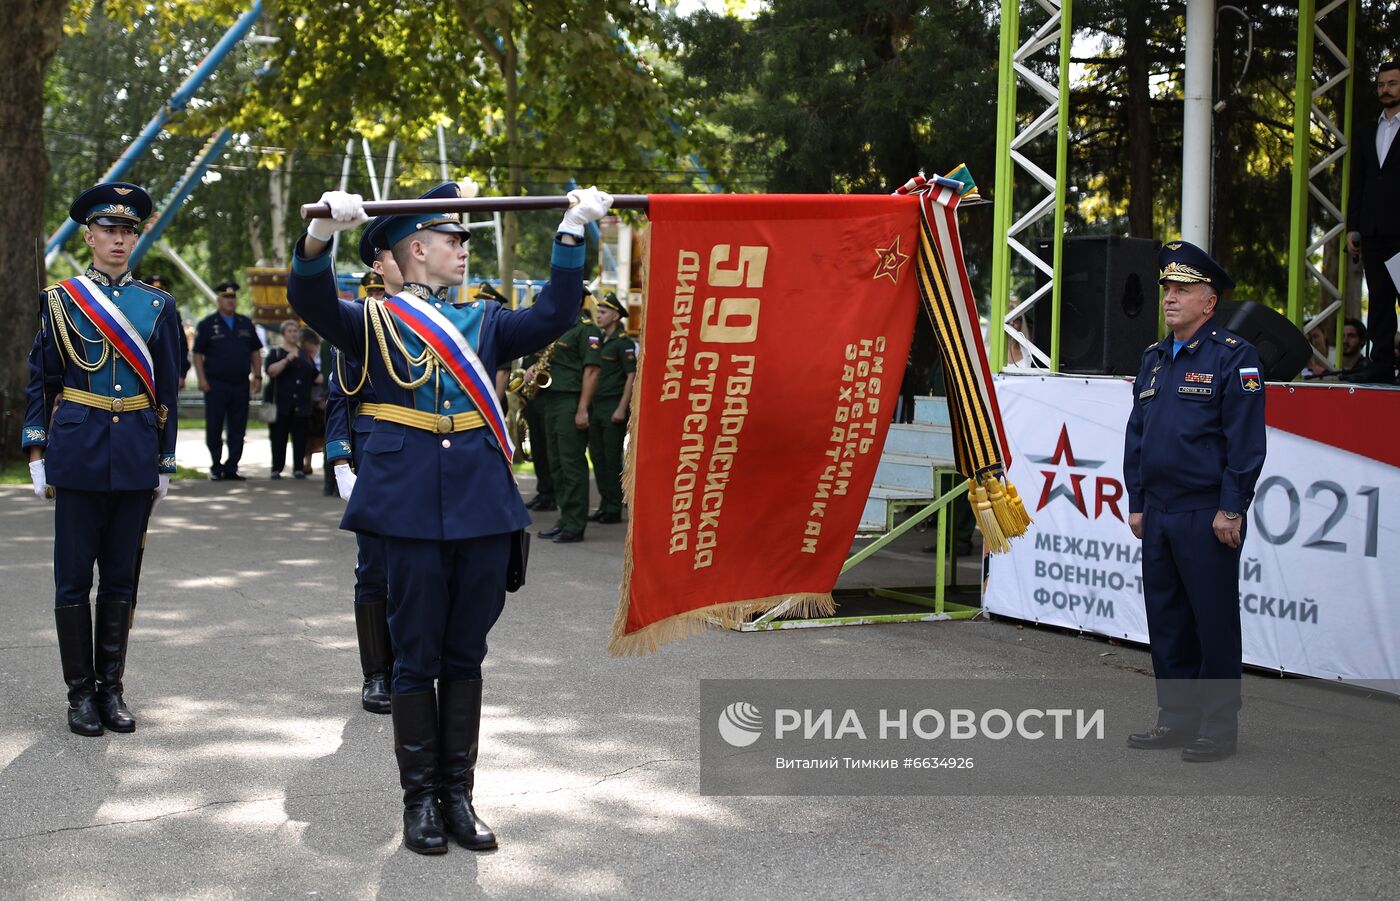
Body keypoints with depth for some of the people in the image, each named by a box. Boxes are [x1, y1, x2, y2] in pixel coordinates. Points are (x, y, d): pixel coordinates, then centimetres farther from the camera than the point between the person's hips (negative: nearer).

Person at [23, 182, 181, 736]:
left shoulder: (158, 305, 8)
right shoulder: (60, 300, 3)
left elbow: (168, 392, 10)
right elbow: (40, 382, 4)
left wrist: (164, 464, 8)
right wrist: (37, 453, -2)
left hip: (136, 455, 2)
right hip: (78, 451, -2)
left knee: (121, 578, 8)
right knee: (74, 579, 2)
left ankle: (111, 689, 17)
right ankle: (80, 694, 11)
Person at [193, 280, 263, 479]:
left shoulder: (245, 323, 13)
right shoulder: (207, 324, 2)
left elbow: (255, 351, 16)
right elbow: (198, 353, -1)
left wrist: (257, 376, 7)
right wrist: (202, 379, -10)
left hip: (240, 384, 3)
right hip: (216, 384, -3)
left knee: (238, 429, 3)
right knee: (214, 428, 1)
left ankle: (231, 467, 9)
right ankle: (216, 467, 10)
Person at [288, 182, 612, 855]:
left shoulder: (483, 321, 17)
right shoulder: (374, 320, 5)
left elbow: (552, 318, 6)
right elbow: (311, 301, -12)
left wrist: (573, 232, 1)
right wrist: (323, 231, -29)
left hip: (483, 502, 4)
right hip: (413, 505, -4)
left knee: (466, 656, 9)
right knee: (416, 658, 2)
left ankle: (458, 796, 18)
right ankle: (420, 800, 13)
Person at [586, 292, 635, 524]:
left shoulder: (623, 342, -8)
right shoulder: (599, 340, 15)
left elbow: (631, 376, -12)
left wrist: (621, 409, -17)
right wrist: (587, 405, 12)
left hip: (613, 408, -8)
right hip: (595, 406, 8)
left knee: (612, 458, -4)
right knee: (597, 456, 10)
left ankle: (614, 509, 3)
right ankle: (605, 504, 18)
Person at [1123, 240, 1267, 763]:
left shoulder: (1233, 356, -6)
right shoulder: (1154, 359, 15)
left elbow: (1245, 440, -11)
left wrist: (1231, 510, -14)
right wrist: (1136, 502, 14)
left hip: (1207, 517, -7)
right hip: (1157, 516, 7)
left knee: (1214, 623, 0)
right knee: (1166, 621, 12)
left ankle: (1218, 730, 8)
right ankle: (1175, 720, 22)